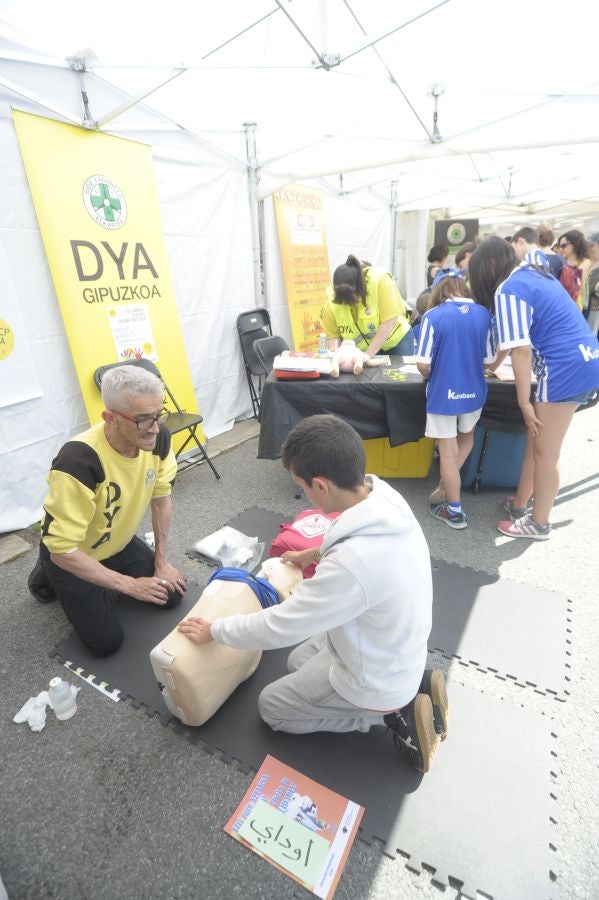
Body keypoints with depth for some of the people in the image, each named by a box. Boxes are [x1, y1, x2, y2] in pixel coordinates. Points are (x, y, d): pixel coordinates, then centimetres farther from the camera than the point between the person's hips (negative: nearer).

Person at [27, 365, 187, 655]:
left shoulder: (158, 437, -22)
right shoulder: (79, 462, -39)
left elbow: (161, 497, -6)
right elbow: (63, 550, -32)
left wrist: (161, 561, -2)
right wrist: (129, 585, -25)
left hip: (119, 543, 5)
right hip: (71, 556, -5)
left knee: (171, 596, 4)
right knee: (107, 641, -1)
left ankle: (107, 584, 26)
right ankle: (47, 578, 20)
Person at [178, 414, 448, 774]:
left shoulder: (352, 564, -42)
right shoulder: (386, 496, -17)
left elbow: (279, 627, -28)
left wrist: (213, 631, -10)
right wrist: (314, 553, 22)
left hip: (376, 681, -7)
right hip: (399, 650, 7)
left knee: (271, 707, 14)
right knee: (298, 661, 28)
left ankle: (391, 714, 7)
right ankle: (414, 684, 17)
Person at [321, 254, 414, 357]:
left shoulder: (380, 280, -29)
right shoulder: (332, 299, -21)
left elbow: (389, 321, -29)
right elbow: (333, 335, -14)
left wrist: (368, 354, -30)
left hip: (396, 339, -2)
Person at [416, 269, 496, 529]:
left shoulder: (432, 317, -11)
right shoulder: (484, 314, -1)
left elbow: (423, 364, -14)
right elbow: (489, 359, 3)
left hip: (444, 393, -3)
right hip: (474, 392, 4)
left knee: (448, 452, 8)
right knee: (467, 437, 29)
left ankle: (454, 511, 19)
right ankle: (446, 487, 25)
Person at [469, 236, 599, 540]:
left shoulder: (508, 289, -12)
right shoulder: (532, 274, 18)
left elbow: (521, 350, -18)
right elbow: (517, 335, 29)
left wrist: (524, 401, -13)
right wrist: (495, 364, 40)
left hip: (566, 369, -10)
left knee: (545, 453, 3)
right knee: (536, 442, 17)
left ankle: (538, 524, 18)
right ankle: (519, 505, 30)